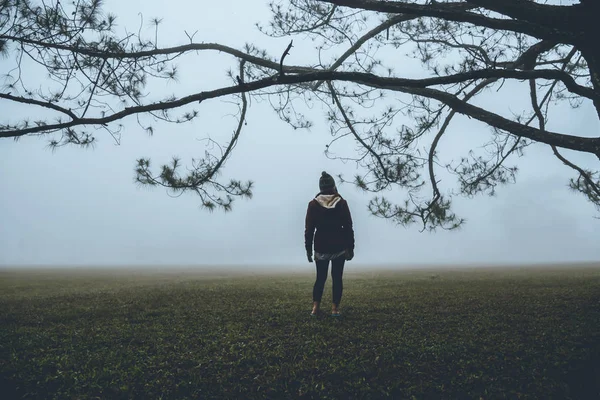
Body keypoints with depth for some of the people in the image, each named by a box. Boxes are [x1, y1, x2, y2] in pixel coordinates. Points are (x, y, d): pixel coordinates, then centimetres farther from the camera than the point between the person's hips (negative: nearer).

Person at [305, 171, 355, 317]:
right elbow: (348, 228, -1)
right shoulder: (341, 203, -3)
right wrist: (350, 248, 5)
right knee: (337, 278, 6)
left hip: (321, 248, 1)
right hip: (339, 247, -1)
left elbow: (309, 229, -2)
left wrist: (308, 249, 5)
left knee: (320, 278, 10)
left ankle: (315, 307, 1)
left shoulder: (313, 204, -3)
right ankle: (335, 308, 4)